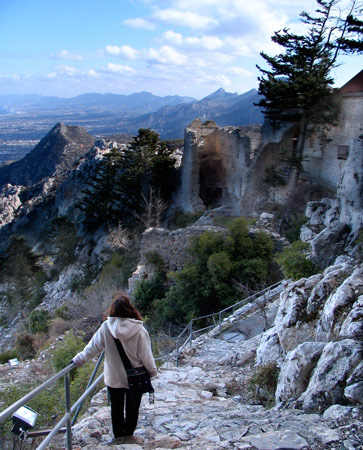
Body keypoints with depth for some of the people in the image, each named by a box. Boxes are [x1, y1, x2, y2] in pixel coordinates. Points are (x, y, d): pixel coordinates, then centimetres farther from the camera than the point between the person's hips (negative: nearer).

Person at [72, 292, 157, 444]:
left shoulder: (106, 328, -14)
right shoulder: (139, 330, -18)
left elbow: (93, 347, -6)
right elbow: (146, 354, -10)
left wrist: (79, 359, 8)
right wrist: (153, 370, 5)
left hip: (114, 378, 1)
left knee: (116, 407, 19)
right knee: (132, 408, 17)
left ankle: (118, 436, 30)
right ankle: (128, 435, 29)